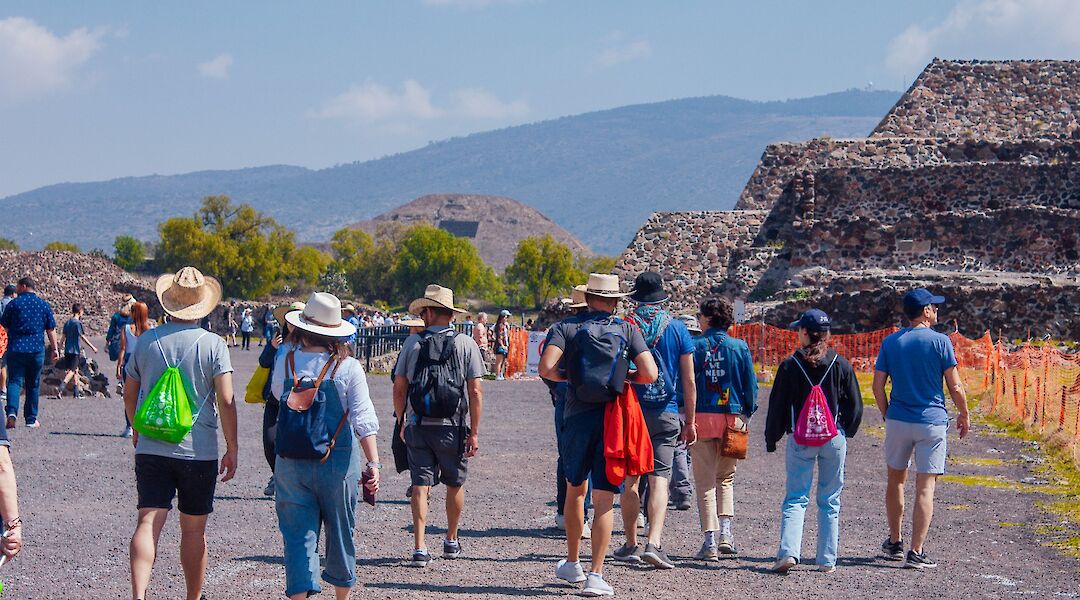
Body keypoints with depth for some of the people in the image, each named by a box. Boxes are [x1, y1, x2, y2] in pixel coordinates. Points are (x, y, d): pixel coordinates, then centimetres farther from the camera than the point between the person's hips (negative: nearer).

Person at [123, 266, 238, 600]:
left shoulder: (146, 343, 4)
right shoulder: (213, 345, -6)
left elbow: (129, 394, 15)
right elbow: (225, 401, -11)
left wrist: (137, 430, 32)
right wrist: (232, 449, -2)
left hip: (151, 449, 2)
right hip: (199, 451, -1)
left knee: (149, 522, -6)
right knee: (193, 529, 10)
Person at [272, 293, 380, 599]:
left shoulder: (285, 360, -4)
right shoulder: (348, 367, -9)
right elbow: (363, 420, -12)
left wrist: (292, 340, 19)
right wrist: (373, 463, -10)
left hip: (291, 462, 0)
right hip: (338, 461, 0)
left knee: (298, 534, 3)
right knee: (340, 532, 17)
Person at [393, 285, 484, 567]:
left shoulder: (414, 343, 1)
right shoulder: (465, 344, -2)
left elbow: (399, 388, 4)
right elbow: (475, 391, -6)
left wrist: (402, 423, 17)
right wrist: (474, 432, -2)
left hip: (418, 425, 0)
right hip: (452, 427, 0)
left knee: (420, 485, 3)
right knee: (455, 484, 17)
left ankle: (419, 547, -5)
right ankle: (451, 541, 29)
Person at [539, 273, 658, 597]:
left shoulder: (566, 327, 2)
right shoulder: (627, 329, 3)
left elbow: (546, 368, -13)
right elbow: (649, 374, -7)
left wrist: (572, 376, 6)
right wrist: (622, 376, 12)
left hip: (576, 418, 1)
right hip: (613, 420, -1)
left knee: (575, 489, 20)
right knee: (603, 500, 0)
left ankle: (572, 564, 30)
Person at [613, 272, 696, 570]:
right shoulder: (677, 328, 2)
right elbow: (689, 381, 2)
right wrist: (690, 421, 9)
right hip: (665, 414, 0)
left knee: (630, 478, 10)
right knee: (659, 478, -3)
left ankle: (631, 545, 15)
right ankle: (654, 543, -18)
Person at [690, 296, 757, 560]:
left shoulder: (695, 346, -2)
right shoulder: (740, 347, 2)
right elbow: (750, 384, 4)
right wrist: (747, 414, 13)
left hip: (702, 417, -2)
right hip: (732, 417, 2)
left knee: (705, 481, 4)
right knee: (726, 478, 17)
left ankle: (710, 541, -2)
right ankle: (725, 533, 3)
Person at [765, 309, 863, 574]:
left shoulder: (790, 366, -4)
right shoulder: (841, 365, 1)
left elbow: (777, 406, -1)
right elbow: (855, 405, 5)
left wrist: (771, 439, 10)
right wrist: (846, 433, 20)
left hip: (800, 440, -1)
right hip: (834, 438, 1)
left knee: (795, 498, 3)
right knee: (830, 500, 9)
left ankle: (788, 551, -14)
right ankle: (827, 560, 8)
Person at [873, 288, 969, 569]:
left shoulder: (890, 343, 3)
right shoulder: (940, 341, -7)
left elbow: (878, 386, 2)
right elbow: (955, 387, -6)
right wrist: (964, 415, 9)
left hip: (898, 420, 3)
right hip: (932, 422, -3)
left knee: (896, 480, 19)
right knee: (925, 487, -2)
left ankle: (895, 543, 27)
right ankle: (916, 552, -6)